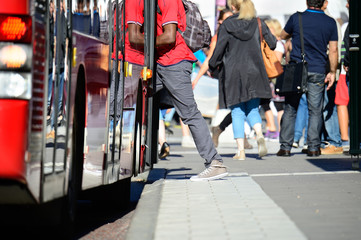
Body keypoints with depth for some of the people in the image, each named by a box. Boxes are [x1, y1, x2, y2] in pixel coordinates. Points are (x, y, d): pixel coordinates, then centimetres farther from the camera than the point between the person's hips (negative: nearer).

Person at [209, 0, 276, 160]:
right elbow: (273, 44, 7)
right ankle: (259, 135, -16)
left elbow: (218, 52, -5)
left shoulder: (226, 26, -4)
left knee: (237, 113, 4)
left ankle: (240, 150, -1)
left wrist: (212, 67, 11)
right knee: (253, 109, 12)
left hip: (233, 73, -2)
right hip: (254, 72, 2)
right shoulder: (258, 24, 2)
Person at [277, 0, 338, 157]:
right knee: (315, 111, 6)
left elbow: (283, 36, 15)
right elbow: (333, 50, 1)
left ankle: (285, 147, 4)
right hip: (317, 72, 0)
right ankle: (313, 147, 2)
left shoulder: (296, 18, -2)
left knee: (290, 109, 6)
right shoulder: (330, 22, 0)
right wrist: (332, 72, 8)